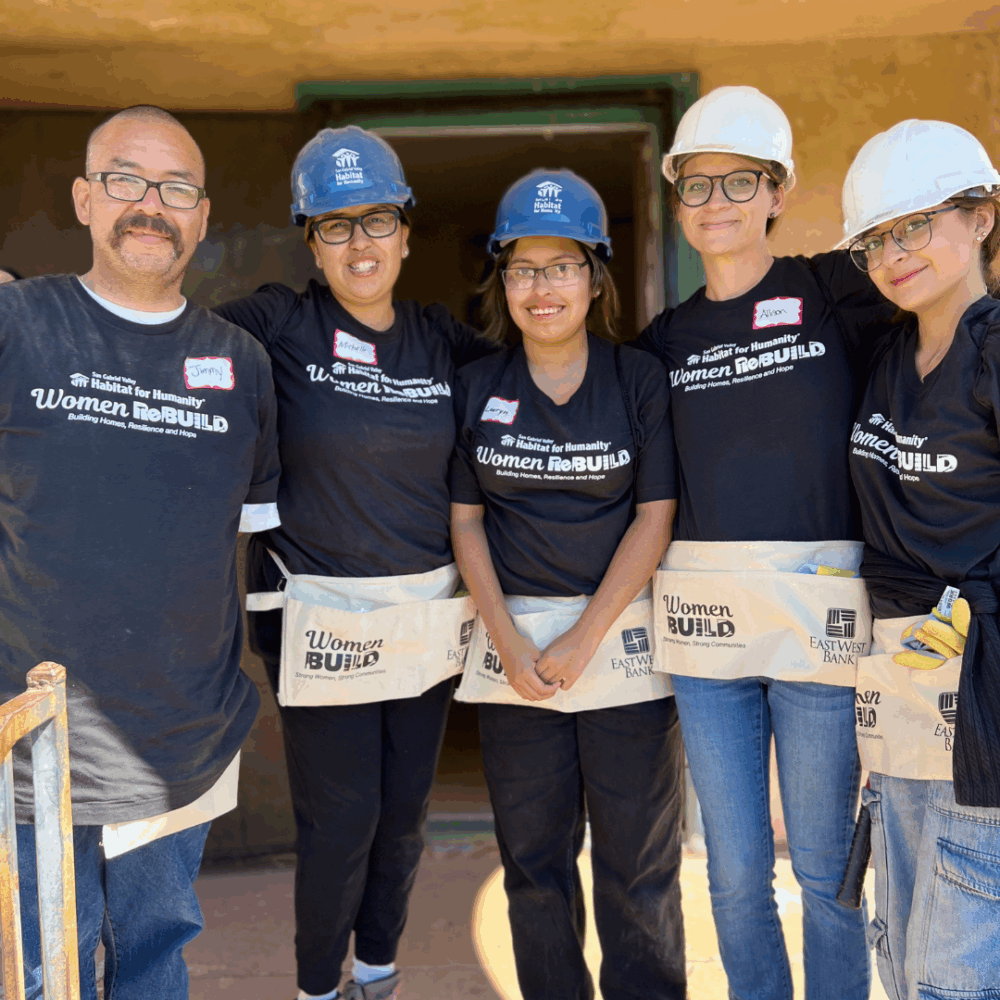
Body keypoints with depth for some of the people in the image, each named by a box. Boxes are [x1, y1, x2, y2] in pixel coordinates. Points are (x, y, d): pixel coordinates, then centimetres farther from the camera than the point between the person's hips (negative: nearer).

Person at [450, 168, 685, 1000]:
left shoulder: (641, 380, 0)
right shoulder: (475, 388, 6)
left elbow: (655, 517, -5)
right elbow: (465, 520, 4)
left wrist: (583, 639, -11)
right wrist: (508, 641, -6)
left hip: (624, 637, -2)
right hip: (513, 639, 2)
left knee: (639, 860, 7)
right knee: (533, 856, 13)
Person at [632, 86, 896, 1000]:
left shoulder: (835, 295, 1)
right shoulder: (666, 340, 11)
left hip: (820, 606, -3)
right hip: (703, 612, 3)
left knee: (824, 866, 8)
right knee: (735, 870, 11)